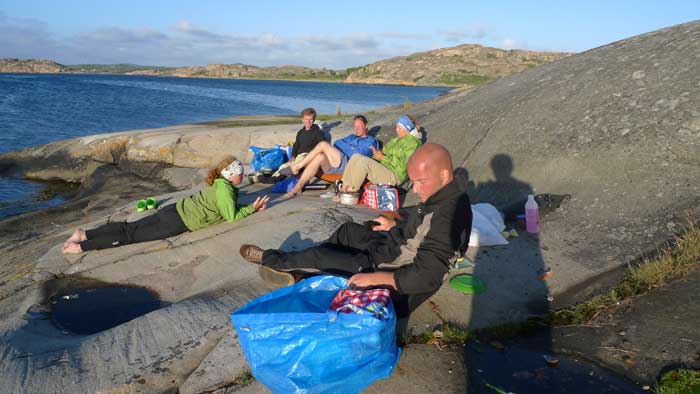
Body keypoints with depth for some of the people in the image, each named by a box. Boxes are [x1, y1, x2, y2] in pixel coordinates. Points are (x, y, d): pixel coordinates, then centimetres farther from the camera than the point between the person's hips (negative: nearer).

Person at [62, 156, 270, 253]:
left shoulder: (220, 183, 12)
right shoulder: (225, 190, -17)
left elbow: (230, 207, 24)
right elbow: (232, 217, -16)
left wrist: (252, 207, 16)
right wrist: (252, 208, -5)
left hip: (174, 211, 8)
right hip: (178, 222, -8)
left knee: (131, 228, 8)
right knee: (134, 235, -6)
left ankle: (83, 234, 9)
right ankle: (81, 246, -6)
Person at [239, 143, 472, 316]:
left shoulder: (448, 215, -33)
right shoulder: (441, 197, -3)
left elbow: (425, 277, -36)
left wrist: (374, 278, -32)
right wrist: (396, 225, 17)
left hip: (400, 283, -10)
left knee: (320, 255, -3)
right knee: (348, 230, 19)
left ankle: (271, 260, 24)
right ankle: (295, 271, 23)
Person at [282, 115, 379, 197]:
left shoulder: (371, 141, 13)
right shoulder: (351, 137, 35)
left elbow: (360, 155, -5)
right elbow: (336, 144, 21)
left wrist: (344, 146, 3)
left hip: (348, 165, -6)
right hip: (334, 164, 6)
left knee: (323, 144, -21)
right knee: (319, 157, -29)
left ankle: (297, 167, -15)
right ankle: (298, 187, -32)